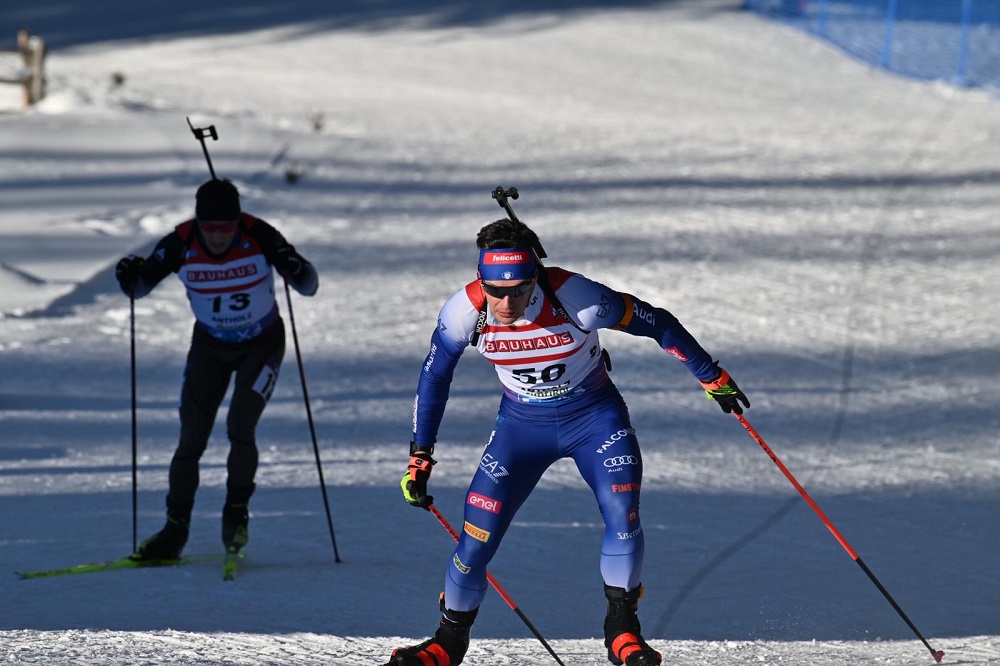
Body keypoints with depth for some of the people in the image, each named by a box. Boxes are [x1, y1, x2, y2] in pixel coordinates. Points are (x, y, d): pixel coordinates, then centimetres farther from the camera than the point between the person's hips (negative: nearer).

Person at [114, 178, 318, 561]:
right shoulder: (181, 244, -20)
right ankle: (175, 529, 9)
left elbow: (308, 286, -19)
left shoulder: (259, 237, -24)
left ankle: (237, 513, 5)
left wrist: (295, 269, -41)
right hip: (209, 346, 2)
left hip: (262, 345, -2)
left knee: (240, 427, -18)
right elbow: (140, 287, -7)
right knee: (192, 439, -4)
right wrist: (129, 276, -30)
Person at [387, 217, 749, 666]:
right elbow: (433, 379, -4)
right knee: (478, 536, -9)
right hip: (522, 423, 2)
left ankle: (621, 629, -1)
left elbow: (656, 324, -16)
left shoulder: (575, 298, -31)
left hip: (595, 415, -1)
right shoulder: (465, 312, -23)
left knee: (622, 514, -22)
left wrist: (712, 378, -5)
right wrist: (419, 458, -2)